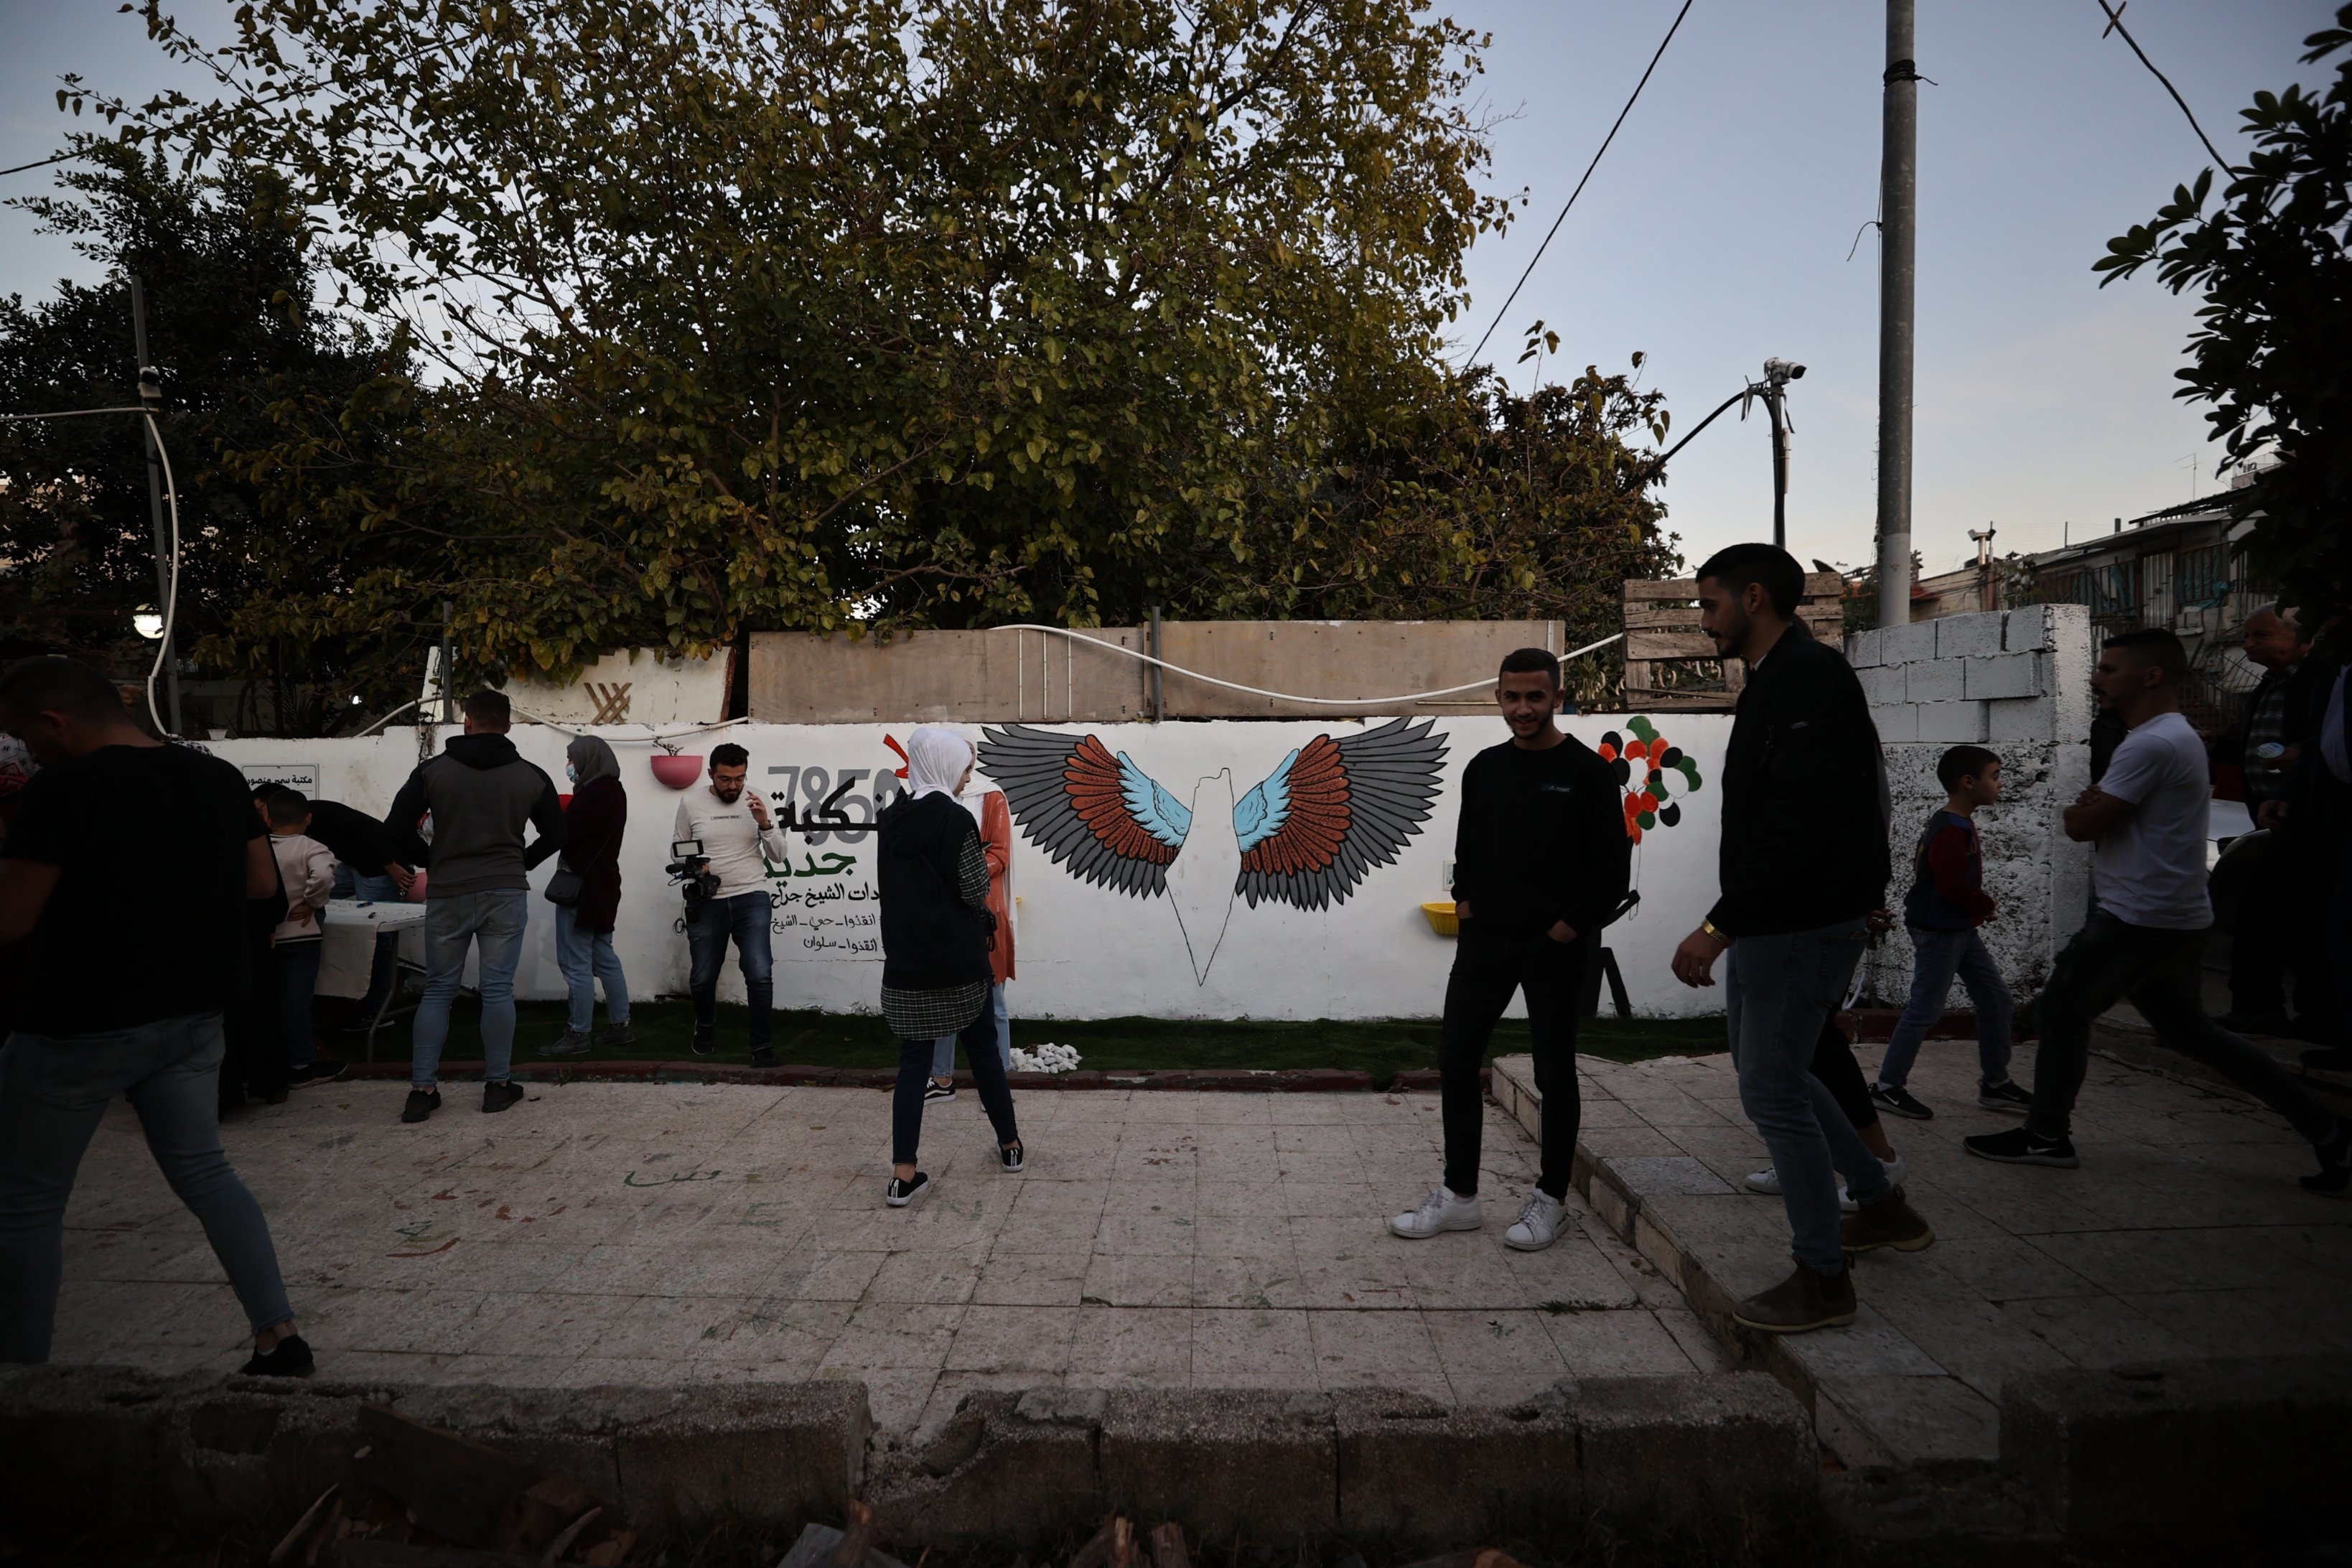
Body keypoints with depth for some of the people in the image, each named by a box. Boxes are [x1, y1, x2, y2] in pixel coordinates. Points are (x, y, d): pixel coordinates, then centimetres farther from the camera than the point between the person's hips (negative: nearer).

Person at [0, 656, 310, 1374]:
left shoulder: (61, 791, -17)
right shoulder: (219, 778, 1)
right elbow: (262, 883, 9)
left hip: (78, 1025, -6)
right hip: (192, 1016, 6)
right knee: (204, 1171, 15)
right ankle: (279, 1338, 10)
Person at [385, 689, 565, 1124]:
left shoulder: (433, 770, 0)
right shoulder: (530, 776, 2)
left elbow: (397, 830, -3)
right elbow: (555, 835, 8)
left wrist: (431, 861, 12)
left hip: (447, 894, 0)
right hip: (506, 893, 0)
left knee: (438, 991, 10)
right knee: (499, 990, 4)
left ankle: (421, 1090, 9)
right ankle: (497, 1085, 11)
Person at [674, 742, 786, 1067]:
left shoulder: (756, 800, 1)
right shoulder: (691, 803, 0)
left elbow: (778, 855, 2)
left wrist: (764, 823, -15)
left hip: (751, 898, -1)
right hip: (706, 902, 1)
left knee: (760, 974, -13)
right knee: (702, 978, 10)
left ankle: (761, 1045, 4)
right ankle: (706, 1025, 43)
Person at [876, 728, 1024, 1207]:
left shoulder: (890, 820, 5)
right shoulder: (954, 818, -14)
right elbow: (976, 892, -13)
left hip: (905, 960, 4)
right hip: (958, 959, -4)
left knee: (913, 1060, 6)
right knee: (983, 1048, 13)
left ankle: (903, 1177, 1)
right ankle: (1011, 1146, 28)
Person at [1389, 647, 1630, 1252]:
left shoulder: (1586, 770, -7)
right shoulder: (1484, 768, 8)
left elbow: (1613, 867, -8)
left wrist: (1571, 925, -12)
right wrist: (1465, 898, 5)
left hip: (1554, 947, -5)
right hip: (1485, 938, 5)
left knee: (1554, 1072, 6)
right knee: (1456, 1060, 4)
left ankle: (1550, 1201, 22)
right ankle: (1459, 1196, 17)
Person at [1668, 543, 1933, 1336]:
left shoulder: (1810, 679, -18)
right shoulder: (1776, 679, 15)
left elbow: (1797, 824, -27)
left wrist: (1718, 926, -26)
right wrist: (1731, 922, 17)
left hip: (1804, 922, -11)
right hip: (1770, 919, 11)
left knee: (1771, 1087, -3)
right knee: (1766, 1066, 21)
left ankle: (1823, 1281, 11)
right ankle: (1882, 1204, 36)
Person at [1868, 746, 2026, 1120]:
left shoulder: (1959, 824, 12)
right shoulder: (1951, 829, -20)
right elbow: (1952, 885, -25)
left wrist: (1978, 907, 10)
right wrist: (1986, 905, -9)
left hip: (1960, 929, 10)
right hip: (1938, 931, -10)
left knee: (1995, 996, 12)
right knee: (1925, 1009, -5)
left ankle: (1995, 1083, 22)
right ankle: (1887, 1086, 4)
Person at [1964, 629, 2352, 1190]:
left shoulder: (2152, 744, -19)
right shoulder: (2173, 736, 16)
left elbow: (2083, 825, -19)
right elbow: (2112, 817, 20)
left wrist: (2078, 810, 3)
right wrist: (2095, 805, -1)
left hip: (2142, 920, -10)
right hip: (2171, 917, 10)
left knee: (2063, 1008, 0)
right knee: (2189, 1029, 18)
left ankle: (2046, 1135, 9)